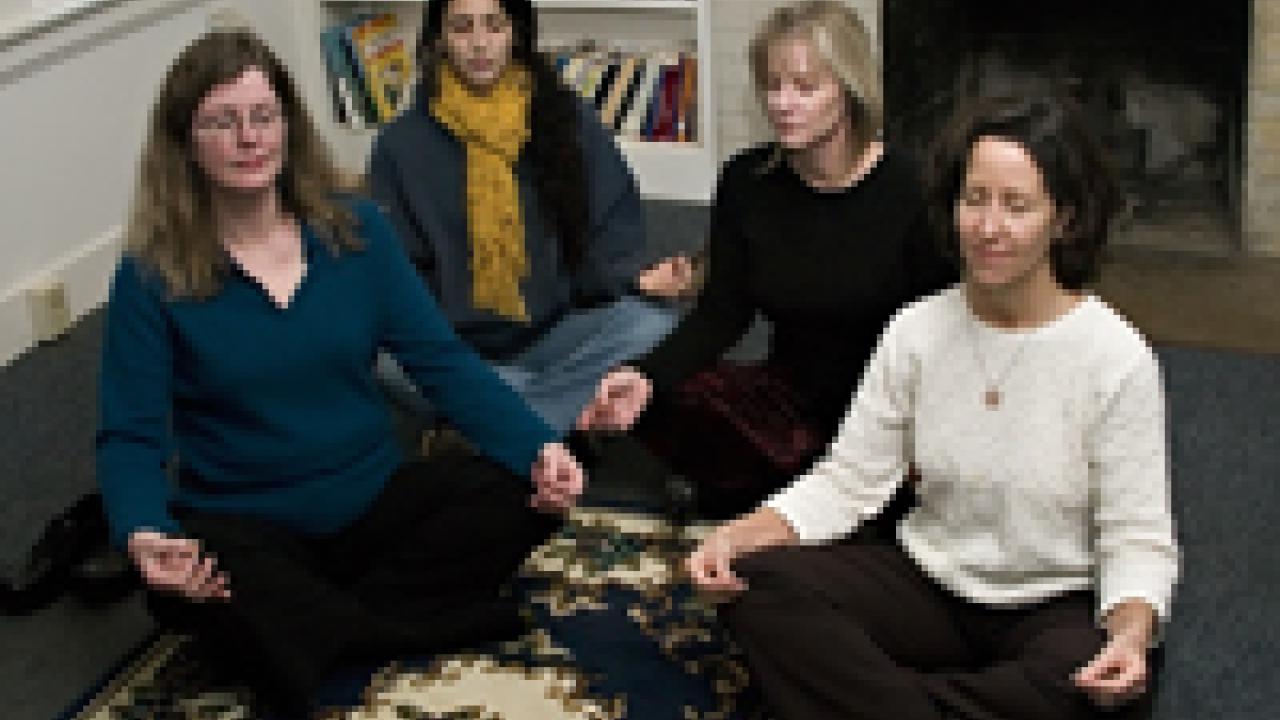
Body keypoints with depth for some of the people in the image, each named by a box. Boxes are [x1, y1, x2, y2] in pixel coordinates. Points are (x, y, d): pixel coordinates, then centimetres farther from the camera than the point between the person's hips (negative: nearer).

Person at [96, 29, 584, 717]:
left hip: (377, 503, 4)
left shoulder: (356, 229, -1)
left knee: (523, 490, -21)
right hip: (247, 525, -3)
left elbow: (442, 361, -3)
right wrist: (143, 533, -33)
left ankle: (311, 626, -16)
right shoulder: (153, 275, -9)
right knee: (184, 585, -37)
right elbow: (131, 437, -11)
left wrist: (538, 447, -18)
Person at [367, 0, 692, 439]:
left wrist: (639, 278, -18)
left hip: (558, 333, 1)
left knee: (652, 327, -29)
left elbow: (611, 240, 4)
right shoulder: (404, 142, 4)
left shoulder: (571, 121, 4)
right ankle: (574, 416, -24)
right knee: (388, 359, -33)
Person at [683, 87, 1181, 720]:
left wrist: (1131, 633, -33)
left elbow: (1137, 539, -11)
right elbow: (848, 480, -2)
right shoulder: (917, 331, -1)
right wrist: (740, 535, -19)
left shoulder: (1118, 359, -12)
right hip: (929, 578, 3)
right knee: (757, 586, -21)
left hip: (1059, 603, -2)